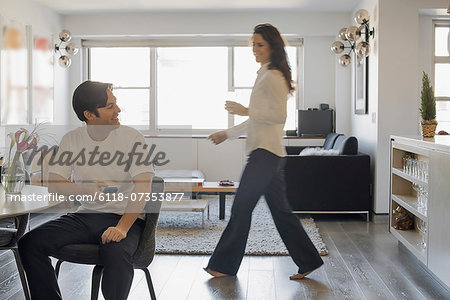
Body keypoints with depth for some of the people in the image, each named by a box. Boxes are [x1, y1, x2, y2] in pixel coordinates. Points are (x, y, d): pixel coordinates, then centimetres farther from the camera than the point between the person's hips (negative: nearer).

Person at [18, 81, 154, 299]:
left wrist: (122, 227, -30)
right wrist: (87, 191, -20)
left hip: (124, 217, -4)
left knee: (115, 253, -36)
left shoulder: (132, 138, -6)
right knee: (30, 243, -15)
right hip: (85, 216, 4)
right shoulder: (72, 140, 5)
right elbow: (54, 184, 1)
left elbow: (143, 187, -15)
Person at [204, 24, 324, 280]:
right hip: (267, 152, 10)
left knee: (242, 207, -3)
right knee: (280, 209, 11)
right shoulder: (266, 75, 21)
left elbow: (280, 116, -19)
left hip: (266, 152, -10)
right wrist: (228, 134, 22)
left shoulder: (273, 76, -10)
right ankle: (308, 261, 18)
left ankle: (225, 264, 9)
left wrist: (246, 111, -16)